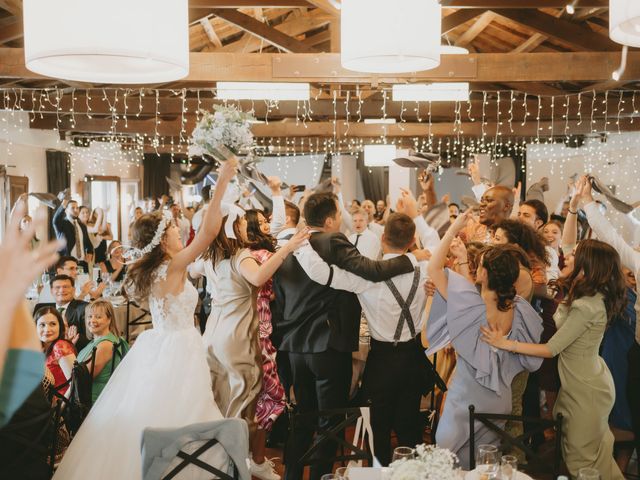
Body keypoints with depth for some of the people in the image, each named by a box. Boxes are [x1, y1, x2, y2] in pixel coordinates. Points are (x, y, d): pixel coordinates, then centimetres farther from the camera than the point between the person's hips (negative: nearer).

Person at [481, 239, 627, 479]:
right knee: (596, 449, 26)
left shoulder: (585, 307, -30)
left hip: (585, 388, -9)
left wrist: (505, 343, -26)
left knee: (581, 460, 10)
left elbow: (551, 349, -27)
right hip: (591, 379, 9)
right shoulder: (595, 295, -3)